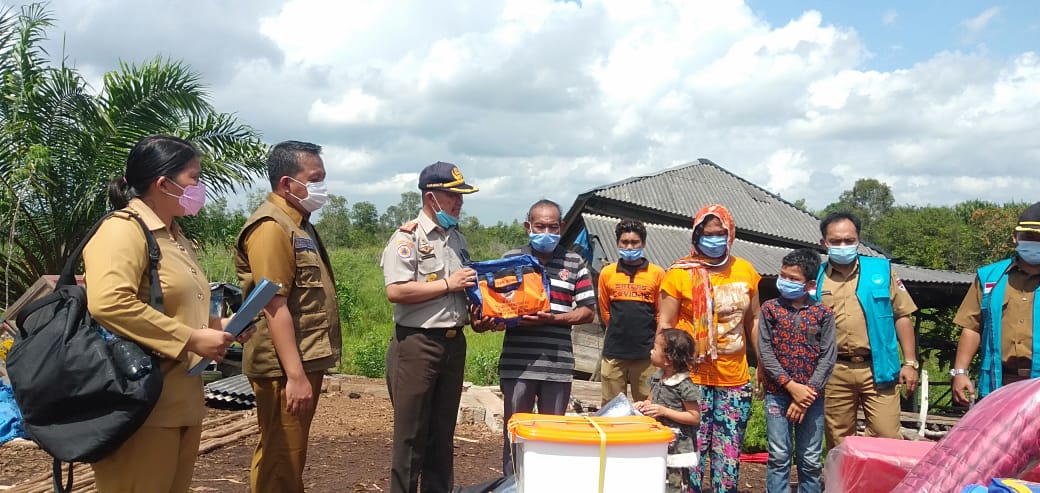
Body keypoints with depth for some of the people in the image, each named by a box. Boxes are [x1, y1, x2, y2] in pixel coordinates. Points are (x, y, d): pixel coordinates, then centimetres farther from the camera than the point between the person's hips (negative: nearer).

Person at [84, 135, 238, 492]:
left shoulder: (175, 237, 18)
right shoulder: (123, 230, -13)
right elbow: (108, 303, -29)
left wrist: (217, 325, 11)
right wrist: (192, 339, -23)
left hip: (182, 403, 10)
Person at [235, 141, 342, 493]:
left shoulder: (298, 223, 16)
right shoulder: (271, 227, -16)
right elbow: (275, 308, -23)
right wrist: (295, 375, -26)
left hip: (306, 361, 10)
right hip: (286, 369, -10)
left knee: (290, 457, 19)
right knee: (281, 463, -3)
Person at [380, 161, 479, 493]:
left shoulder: (457, 238, 14)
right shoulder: (407, 237, -10)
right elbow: (395, 291, -22)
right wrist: (447, 284, -17)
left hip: (454, 342, 7)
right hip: (417, 344, -7)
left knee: (443, 432, 15)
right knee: (411, 433, 2)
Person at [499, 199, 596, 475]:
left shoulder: (574, 263, 7)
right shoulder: (511, 259, 8)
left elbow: (588, 312, 4)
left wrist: (553, 319, -11)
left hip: (558, 364, 0)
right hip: (517, 363, 0)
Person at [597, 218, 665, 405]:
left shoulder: (657, 273, 2)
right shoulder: (607, 273, 6)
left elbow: (661, 314, 7)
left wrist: (644, 334, 8)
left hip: (646, 353, -1)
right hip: (614, 353, 2)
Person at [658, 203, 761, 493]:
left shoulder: (745, 270, 7)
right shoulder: (680, 273, -5)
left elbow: (753, 321, 15)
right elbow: (665, 325, -4)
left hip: (736, 379, 4)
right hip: (692, 377, -3)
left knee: (729, 455, 10)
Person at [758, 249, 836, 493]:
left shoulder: (823, 313, 2)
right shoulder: (770, 308, 2)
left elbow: (828, 357, -2)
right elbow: (765, 352, -3)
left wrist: (807, 393, -11)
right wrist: (791, 386, -11)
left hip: (811, 396, 1)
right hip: (777, 393, 0)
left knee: (811, 460, 7)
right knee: (778, 456, 1)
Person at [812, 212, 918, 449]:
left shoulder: (882, 270, 6)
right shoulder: (816, 279, 6)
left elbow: (902, 316, 7)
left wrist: (910, 362, 1)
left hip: (878, 369, -1)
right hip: (834, 372, 1)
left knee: (886, 437, -5)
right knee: (838, 442, 9)